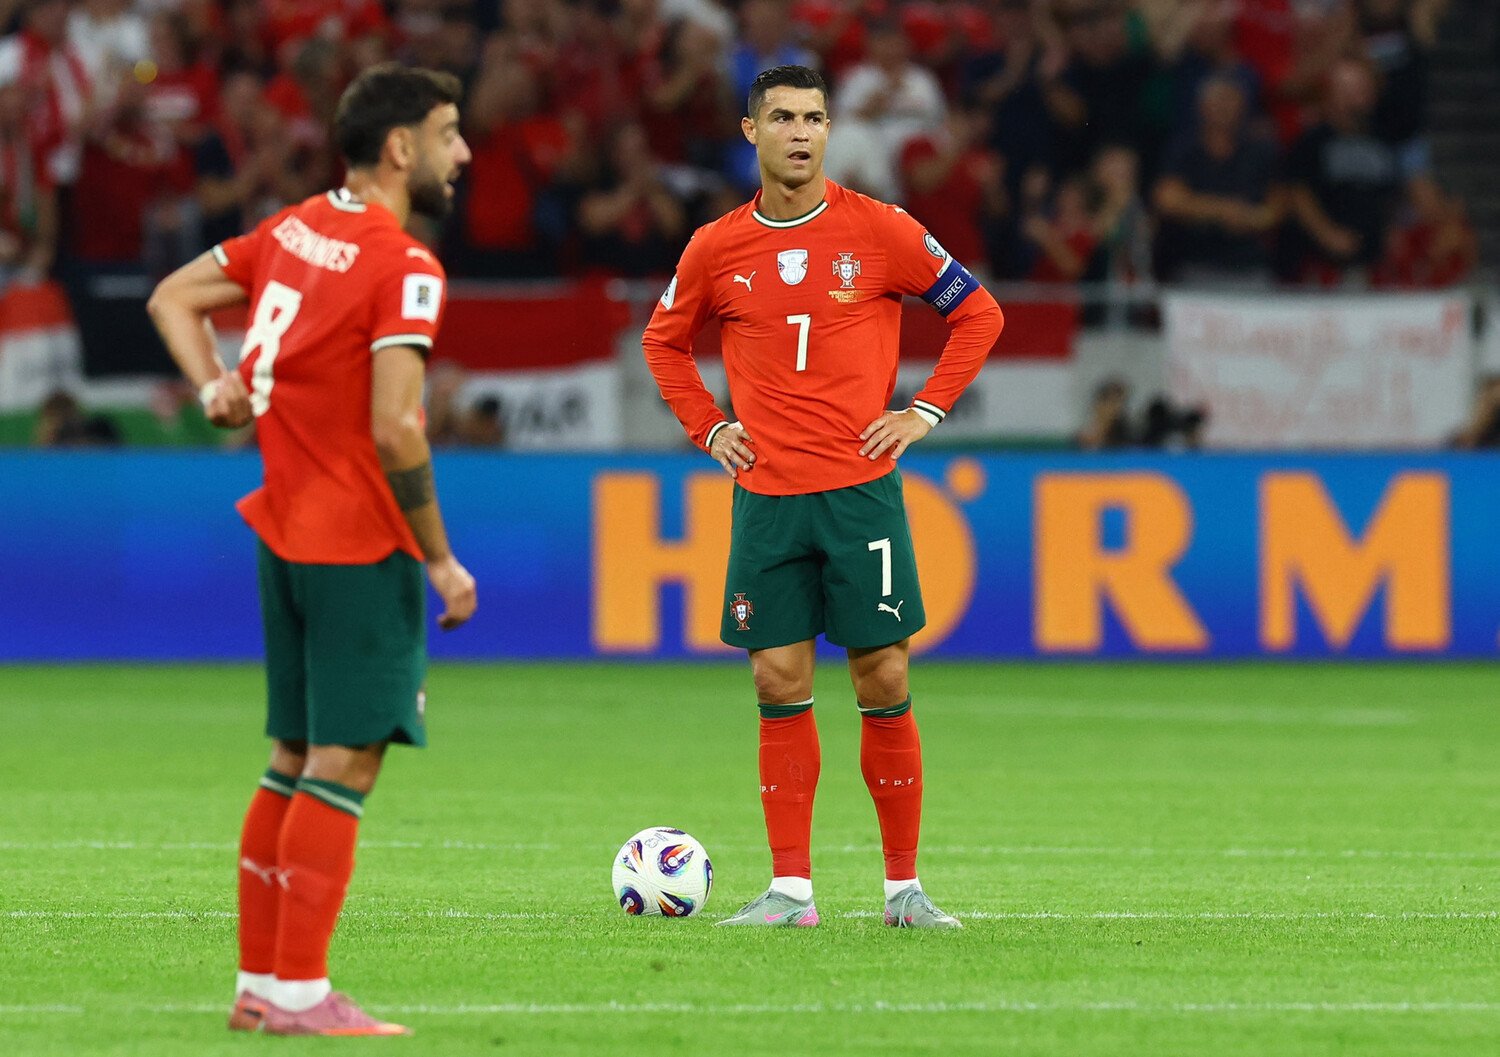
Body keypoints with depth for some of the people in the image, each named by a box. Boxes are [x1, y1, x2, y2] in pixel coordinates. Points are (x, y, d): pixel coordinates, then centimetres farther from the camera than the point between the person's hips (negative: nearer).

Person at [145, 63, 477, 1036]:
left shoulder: (294, 229, 10)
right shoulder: (405, 270, -15)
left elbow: (173, 298, 20)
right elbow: (395, 430, -21)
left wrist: (215, 385, 7)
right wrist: (442, 560, -13)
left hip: (285, 535, 9)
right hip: (360, 544, -9)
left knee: (296, 759, 14)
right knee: (345, 763, -6)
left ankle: (259, 983, 17)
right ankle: (300, 994, -7)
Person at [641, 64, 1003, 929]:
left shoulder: (877, 231, -2)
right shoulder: (719, 249, 5)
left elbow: (978, 313, 7)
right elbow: (665, 341, 22)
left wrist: (925, 413, 0)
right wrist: (708, 428, 9)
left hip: (861, 491, -2)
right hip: (767, 499, 2)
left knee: (884, 679, -1)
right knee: (780, 685, -1)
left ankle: (905, 887, 6)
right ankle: (791, 889, 4)